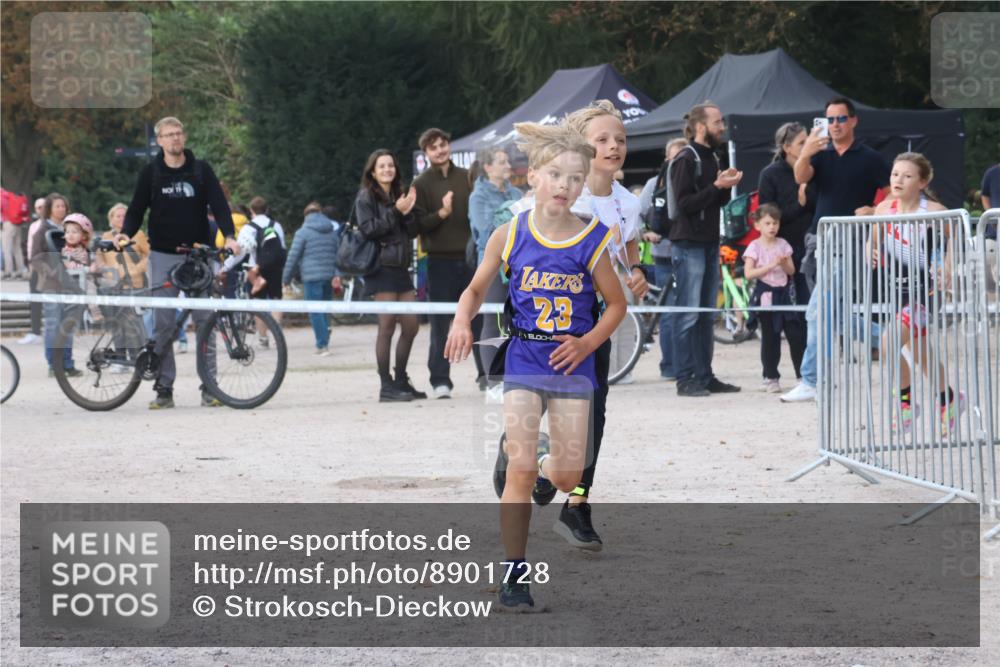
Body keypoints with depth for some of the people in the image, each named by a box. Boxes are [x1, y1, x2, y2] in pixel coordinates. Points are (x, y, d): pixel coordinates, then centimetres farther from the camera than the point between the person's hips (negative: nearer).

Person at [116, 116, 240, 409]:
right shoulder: (150, 173, 5)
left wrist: (229, 236, -18)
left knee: (204, 321, -3)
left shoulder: (201, 170, 4)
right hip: (163, 256, 0)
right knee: (163, 324, -2)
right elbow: (136, 209, 8)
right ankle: (164, 388, 2)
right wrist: (126, 233, -12)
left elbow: (219, 204, -2)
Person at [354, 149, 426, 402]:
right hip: (380, 266, -7)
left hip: (401, 267, 7)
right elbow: (368, 229, -13)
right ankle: (386, 386, -5)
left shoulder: (398, 196, 19)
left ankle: (401, 381, 17)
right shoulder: (366, 197, -1)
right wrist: (396, 212, -14)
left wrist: (408, 212, -4)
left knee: (411, 326, 6)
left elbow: (413, 232, 14)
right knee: (387, 326, -8)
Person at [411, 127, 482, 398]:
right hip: (440, 261, -2)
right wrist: (441, 213, -20)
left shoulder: (467, 178, 10)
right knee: (440, 324, 0)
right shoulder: (421, 184, 2)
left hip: (470, 257, 2)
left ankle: (486, 373, 14)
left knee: (479, 318, 5)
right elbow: (417, 224, -5)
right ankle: (440, 381, 4)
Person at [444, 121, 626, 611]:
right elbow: (476, 289, 8)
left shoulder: (591, 241, -6)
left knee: (567, 478, 2)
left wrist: (588, 343, -9)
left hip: (571, 365, 1)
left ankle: (548, 465, 41)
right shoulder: (510, 235, -4)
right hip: (523, 362, -1)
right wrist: (462, 323, -11)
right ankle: (513, 576, -2)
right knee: (520, 471, -9)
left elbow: (616, 304, 6)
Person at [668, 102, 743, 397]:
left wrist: (726, 187, 2)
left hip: (710, 243, 9)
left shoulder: (711, 157, 17)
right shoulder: (685, 159, -10)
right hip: (688, 244, -9)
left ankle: (705, 376, 14)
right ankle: (685, 380, -6)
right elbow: (684, 203, -16)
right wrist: (717, 186, -17)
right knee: (687, 315, -7)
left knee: (707, 315, 10)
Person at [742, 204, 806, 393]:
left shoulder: (782, 244, 8)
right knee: (770, 337, 2)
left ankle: (803, 374, 9)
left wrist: (784, 263, -12)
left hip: (782, 293, 4)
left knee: (796, 334, 0)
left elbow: (791, 270, 9)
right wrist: (771, 265, -21)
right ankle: (771, 377, 10)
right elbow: (748, 273, -14)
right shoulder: (755, 246, -5)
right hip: (765, 295, -4)